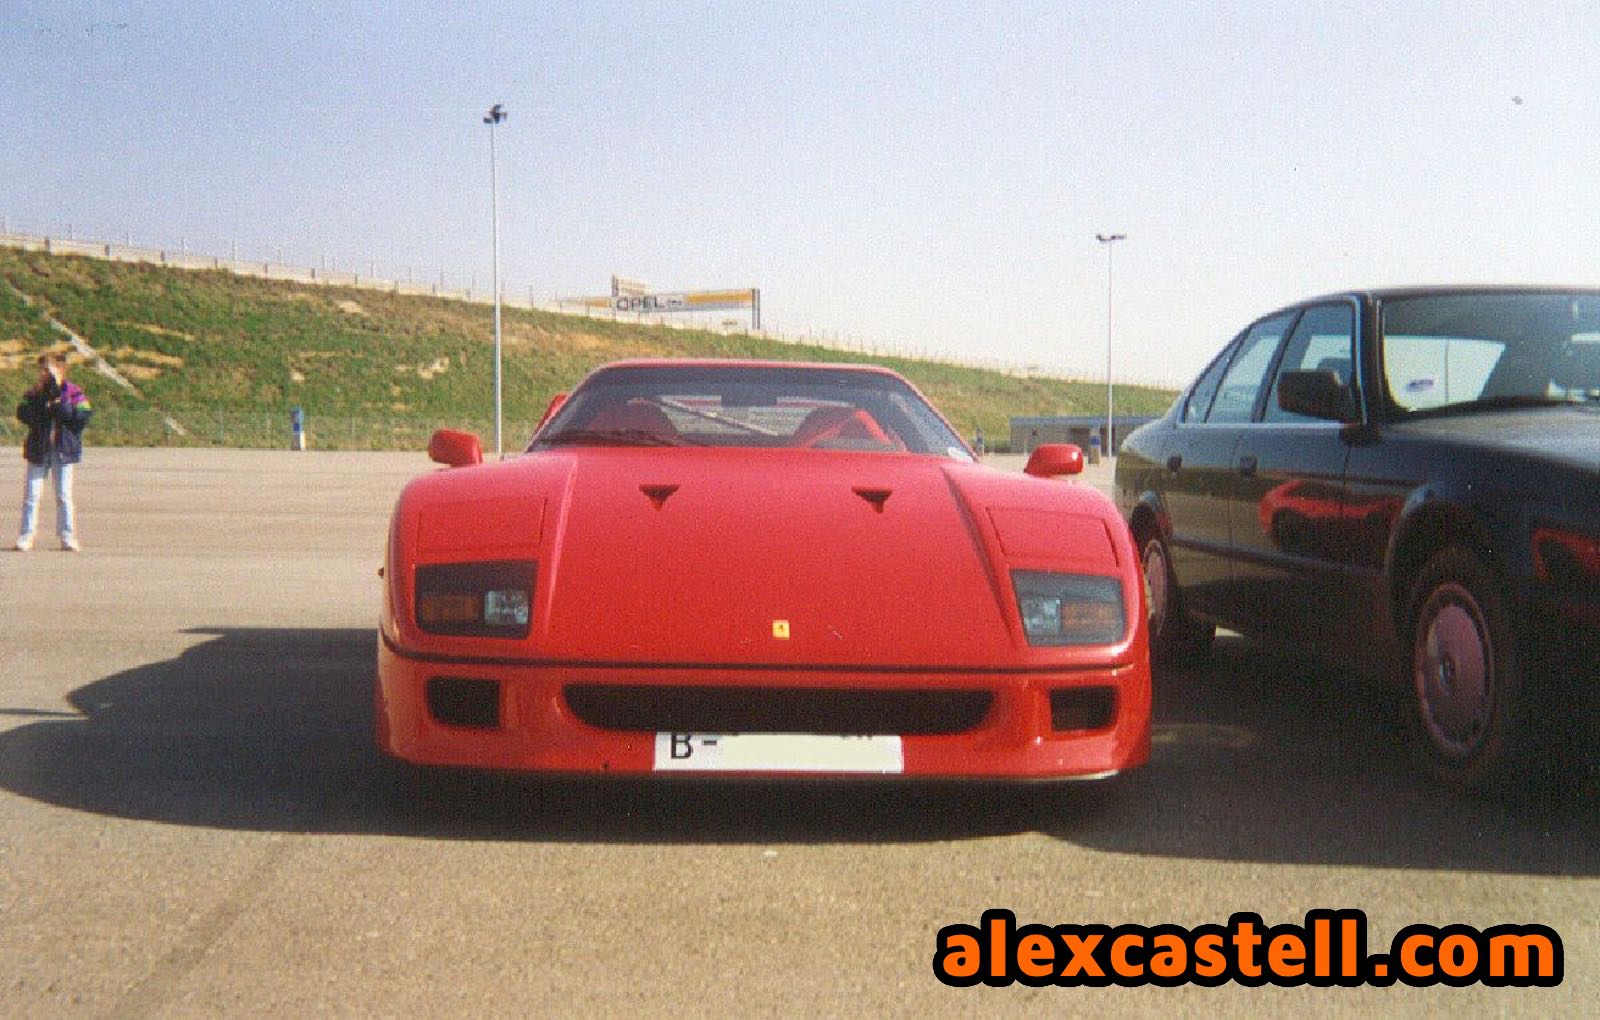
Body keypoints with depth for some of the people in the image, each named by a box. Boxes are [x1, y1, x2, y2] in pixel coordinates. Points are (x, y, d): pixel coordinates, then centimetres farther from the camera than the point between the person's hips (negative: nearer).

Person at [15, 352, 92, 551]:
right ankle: (26, 535, 7)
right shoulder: (33, 394, 5)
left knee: (64, 496, 5)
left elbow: (81, 417, -13)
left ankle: (67, 536, 12)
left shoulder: (73, 392, -3)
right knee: (31, 494, 1)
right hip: (38, 450, 2)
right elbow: (23, 414, -9)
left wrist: (58, 404, -17)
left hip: (64, 450, -2)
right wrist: (41, 399, -18)